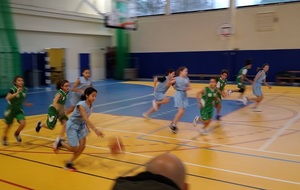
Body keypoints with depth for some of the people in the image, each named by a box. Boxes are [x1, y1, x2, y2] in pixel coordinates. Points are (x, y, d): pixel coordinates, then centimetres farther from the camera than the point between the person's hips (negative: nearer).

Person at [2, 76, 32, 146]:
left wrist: (26, 103, 4)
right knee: (9, 125, 13)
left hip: (19, 110, 4)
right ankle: (4, 138, 40)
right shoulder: (13, 89, -22)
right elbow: (7, 98, -40)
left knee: (23, 123, -15)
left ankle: (16, 133, 17)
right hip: (11, 109, -4)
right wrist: (17, 93, -44)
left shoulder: (24, 89, -5)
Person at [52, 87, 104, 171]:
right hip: (72, 125, -8)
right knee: (74, 148, -7)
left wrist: (87, 127, 7)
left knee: (82, 146, 1)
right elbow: (86, 119, -38)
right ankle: (59, 142, 19)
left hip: (81, 125, 8)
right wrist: (95, 130, -46)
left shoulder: (91, 105, -5)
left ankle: (69, 164, 16)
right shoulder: (81, 105, -29)